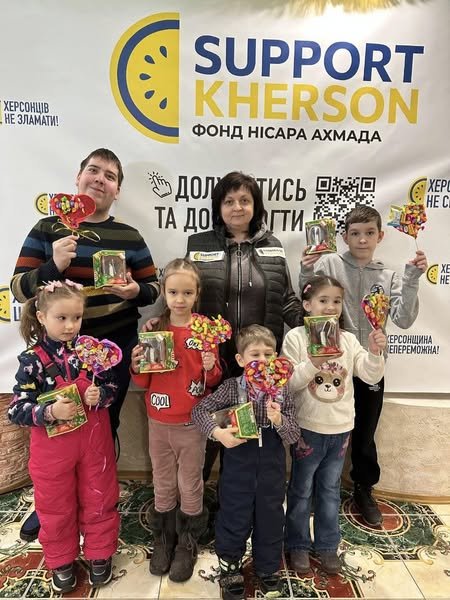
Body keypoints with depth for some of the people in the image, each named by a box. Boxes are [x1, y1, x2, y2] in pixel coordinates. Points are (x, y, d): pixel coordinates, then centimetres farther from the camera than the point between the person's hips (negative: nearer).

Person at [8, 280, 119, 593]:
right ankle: (62, 561, 41)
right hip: (53, 445, -1)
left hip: (94, 440, 2)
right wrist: (50, 411, -30)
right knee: (56, 506, 17)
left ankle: (99, 554, 40)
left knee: (99, 500, 16)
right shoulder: (32, 359, -14)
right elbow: (16, 410, -14)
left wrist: (100, 395, -21)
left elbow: (112, 387, 0)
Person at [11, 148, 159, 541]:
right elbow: (20, 287, -6)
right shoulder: (48, 228, -2)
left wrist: (135, 291, -18)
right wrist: (53, 266, -24)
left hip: (116, 349, 1)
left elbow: (153, 287, 4)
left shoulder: (129, 236, 1)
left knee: (105, 426, 15)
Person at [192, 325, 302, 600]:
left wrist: (278, 420, -26)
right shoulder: (231, 387, -12)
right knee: (234, 518, 13)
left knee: (271, 518, 19)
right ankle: (230, 570, 39)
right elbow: (200, 409, -8)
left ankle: (269, 569, 44)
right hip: (238, 464, -1)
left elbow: (294, 436, -6)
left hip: (271, 466, 2)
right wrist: (218, 432, -23)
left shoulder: (282, 391, -8)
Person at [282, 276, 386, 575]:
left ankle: (328, 545, 37)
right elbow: (288, 384, -14)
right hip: (308, 427, -3)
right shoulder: (296, 337, -11)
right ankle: (298, 544, 34)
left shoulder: (349, 340, 0)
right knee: (301, 489, 14)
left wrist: (375, 353, -21)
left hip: (341, 428, 3)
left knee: (331, 490, 19)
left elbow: (372, 377, -3)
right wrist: (312, 364, -29)